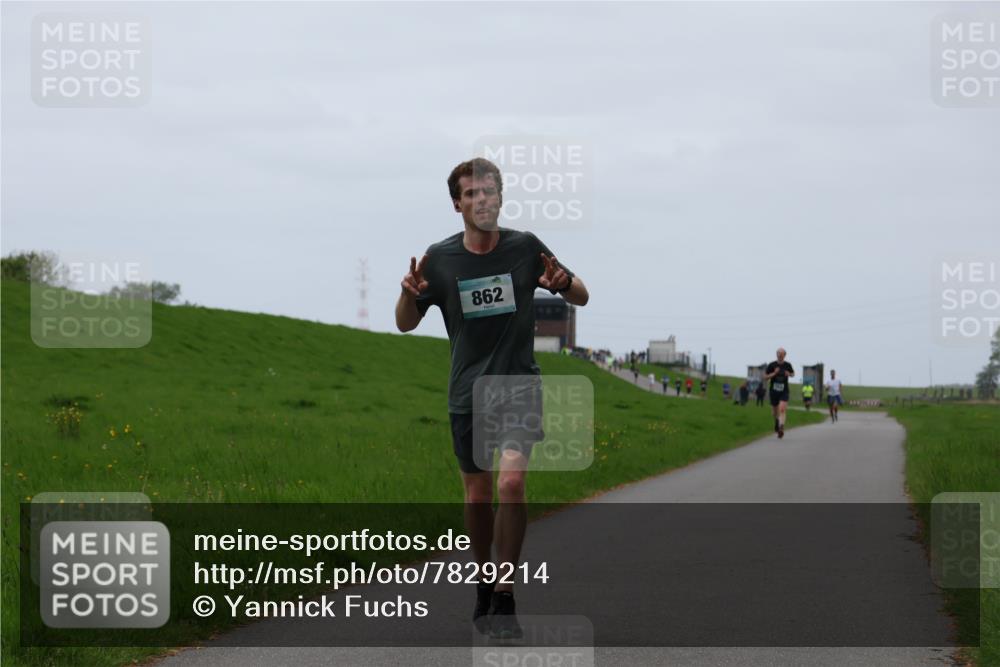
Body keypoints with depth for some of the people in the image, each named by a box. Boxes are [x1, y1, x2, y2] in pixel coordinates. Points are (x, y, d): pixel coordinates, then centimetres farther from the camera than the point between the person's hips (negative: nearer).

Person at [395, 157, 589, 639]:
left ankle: (505, 599, -15)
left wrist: (564, 283, -18)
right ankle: (485, 583, 30)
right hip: (467, 394, 2)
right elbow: (405, 324, 7)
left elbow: (582, 298, 6)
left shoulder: (525, 248, -4)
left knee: (511, 482, -20)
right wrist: (409, 294, -16)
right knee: (477, 496, 8)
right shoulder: (440, 258, -1)